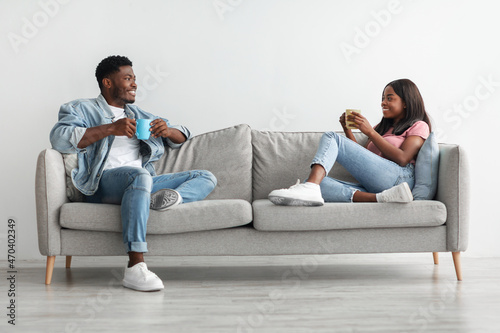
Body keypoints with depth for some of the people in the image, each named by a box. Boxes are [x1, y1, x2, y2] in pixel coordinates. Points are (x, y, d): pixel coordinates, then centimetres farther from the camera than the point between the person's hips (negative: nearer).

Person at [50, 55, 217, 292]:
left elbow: (183, 136, 28)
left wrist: (168, 131, 2)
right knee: (140, 176, -40)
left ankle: (174, 196, -37)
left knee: (207, 178, -4)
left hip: (142, 181, 7)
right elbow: (59, 138, -10)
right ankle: (135, 267, -47)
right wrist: (110, 129, -16)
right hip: (103, 183, -6)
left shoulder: (137, 114, 30)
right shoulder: (82, 109, 12)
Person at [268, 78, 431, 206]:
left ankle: (309, 189, -41)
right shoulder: (383, 127, 37)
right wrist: (347, 129, 16)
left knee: (331, 137, -14)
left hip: (399, 176, -7)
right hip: (371, 187, 7)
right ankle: (381, 198, -36)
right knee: (317, 182, -17)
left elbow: (402, 159, -4)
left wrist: (370, 132, -4)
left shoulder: (418, 126, 16)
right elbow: (361, 157, 26)